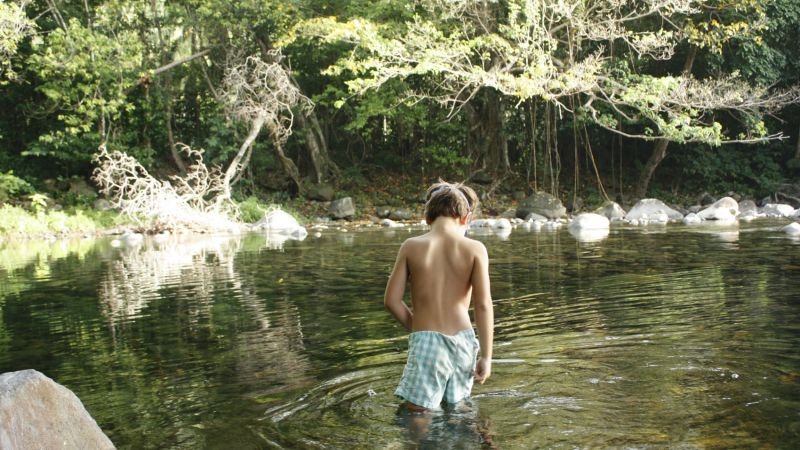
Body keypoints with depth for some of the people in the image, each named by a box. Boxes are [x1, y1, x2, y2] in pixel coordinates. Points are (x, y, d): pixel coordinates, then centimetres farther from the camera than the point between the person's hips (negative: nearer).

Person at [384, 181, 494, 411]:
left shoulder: (411, 247, -2)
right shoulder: (474, 249, -3)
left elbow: (392, 300, -2)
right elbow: (483, 305, -7)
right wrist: (486, 356, -2)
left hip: (426, 341, -2)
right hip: (462, 340, 2)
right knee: (455, 409, 19)